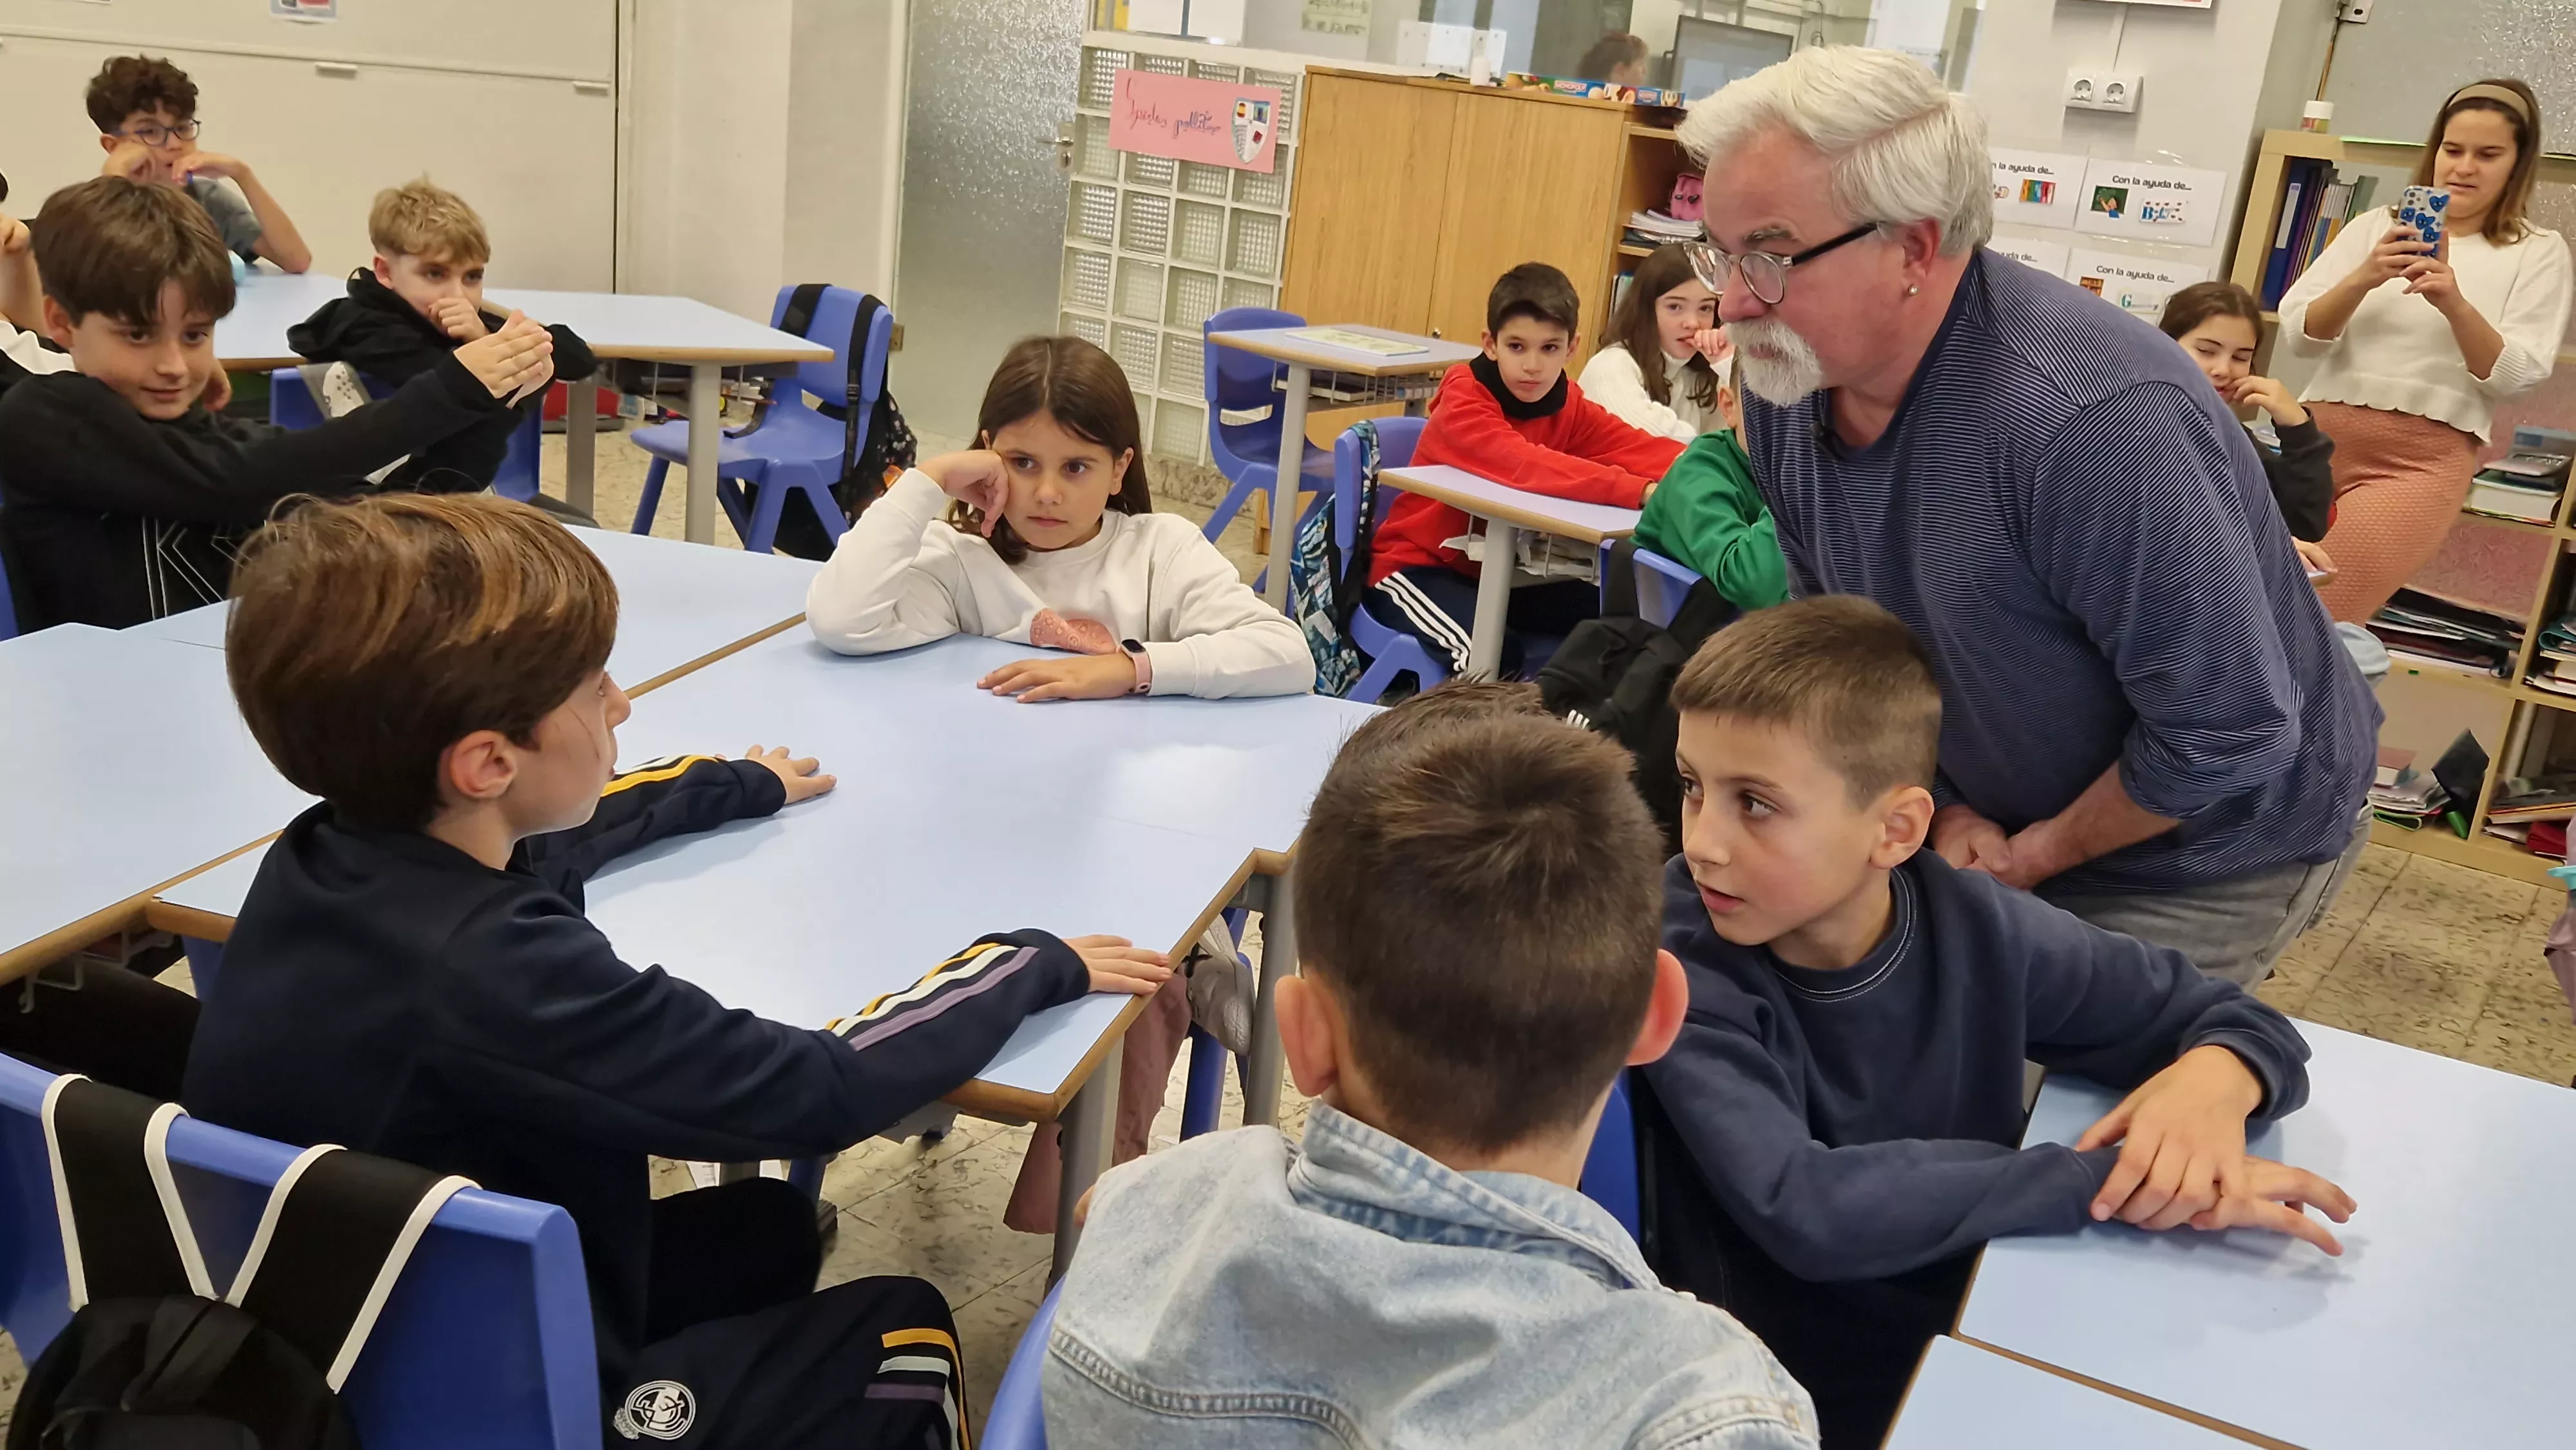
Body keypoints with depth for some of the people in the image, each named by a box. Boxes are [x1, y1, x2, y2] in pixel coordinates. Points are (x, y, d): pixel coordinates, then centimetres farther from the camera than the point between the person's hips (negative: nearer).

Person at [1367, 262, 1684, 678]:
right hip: (1418, 567, -7)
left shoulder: (1571, 408, 0)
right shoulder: (1464, 402, -20)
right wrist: (1638, 491, -46)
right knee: (1495, 653, -32)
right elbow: (1523, 466, -38)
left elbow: (1643, 450, -12)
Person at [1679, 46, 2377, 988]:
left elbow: (2227, 732, -31)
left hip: (2209, 856, -6)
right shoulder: (1784, 377, -11)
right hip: (1995, 835, 6)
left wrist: (2044, 854, -16)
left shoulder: (2097, 422, -36)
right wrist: (1942, 807, -5)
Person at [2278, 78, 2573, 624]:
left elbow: (2517, 375, -2)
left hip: (2424, 459, -2)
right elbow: (2298, 334, 4)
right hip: (2319, 435, 3)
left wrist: (2455, 303, -19)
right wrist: (2362, 279, -14)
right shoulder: (2375, 226, 12)